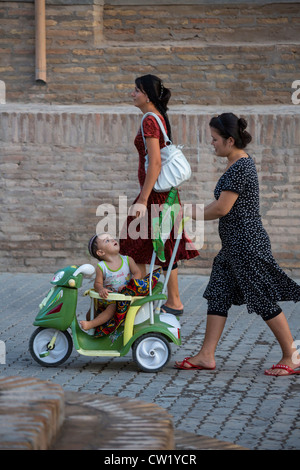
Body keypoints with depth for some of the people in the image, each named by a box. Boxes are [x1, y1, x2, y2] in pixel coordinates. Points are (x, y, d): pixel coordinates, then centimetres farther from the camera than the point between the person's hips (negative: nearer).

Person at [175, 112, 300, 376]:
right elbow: (222, 204, 19)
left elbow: (221, 208, -20)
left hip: (247, 246, -10)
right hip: (234, 246, 10)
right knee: (217, 297, 10)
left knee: (265, 301, -2)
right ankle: (206, 356, 13)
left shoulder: (241, 168, -20)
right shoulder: (239, 164, 12)